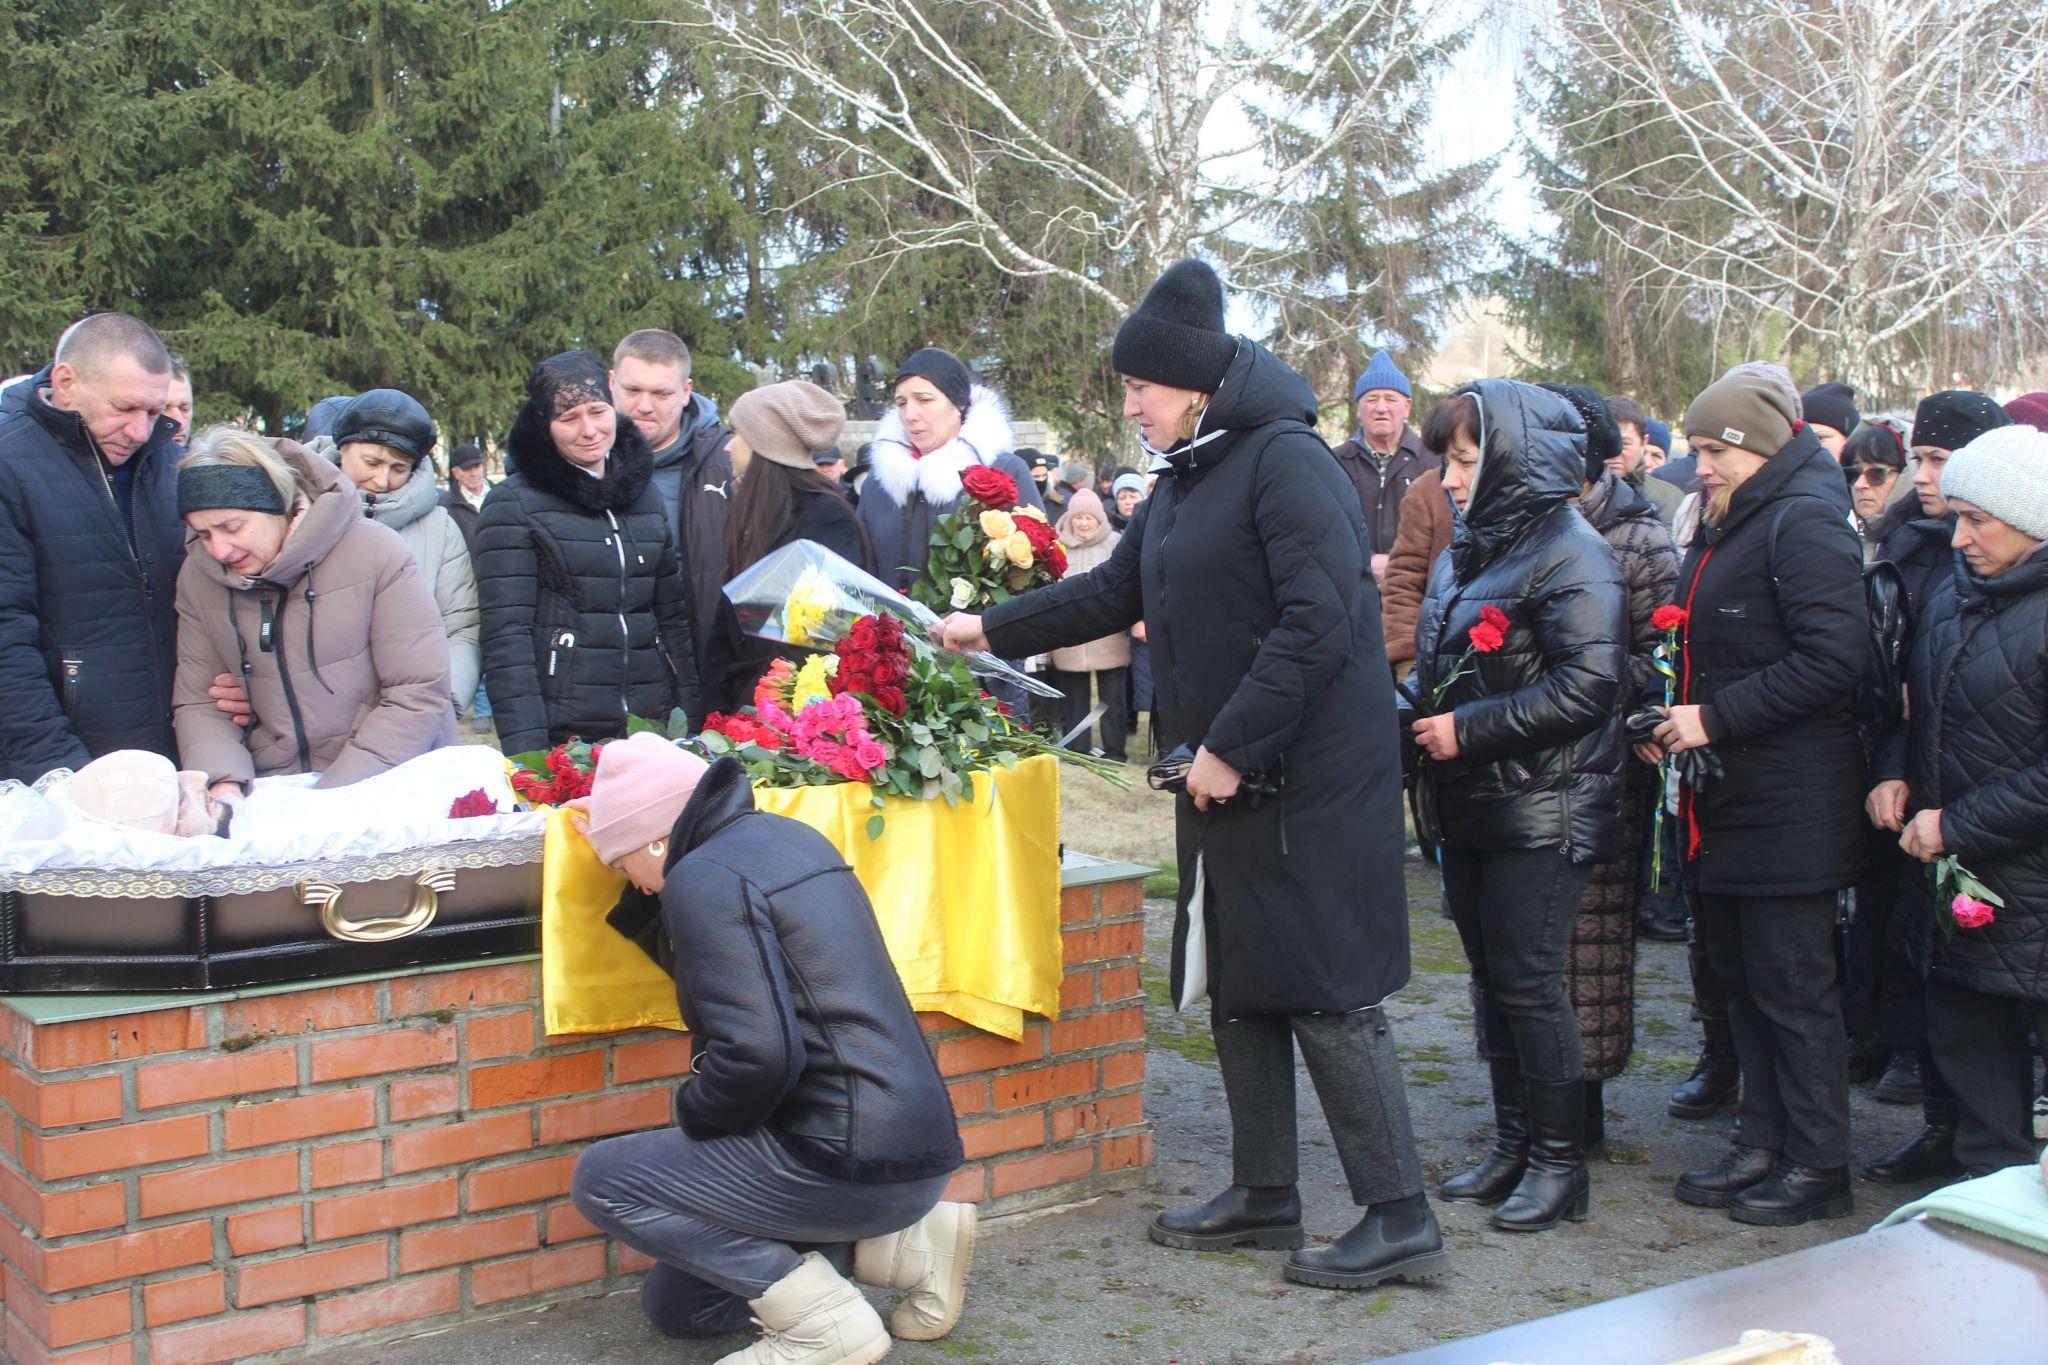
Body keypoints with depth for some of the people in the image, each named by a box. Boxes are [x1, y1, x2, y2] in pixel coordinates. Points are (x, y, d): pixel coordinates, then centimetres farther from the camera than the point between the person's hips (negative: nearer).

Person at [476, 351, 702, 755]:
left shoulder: (644, 491, 13)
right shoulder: (513, 504, -3)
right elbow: (506, 636, -9)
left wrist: (692, 719, 8)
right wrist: (525, 750, -17)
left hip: (654, 723, 4)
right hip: (561, 733, -4)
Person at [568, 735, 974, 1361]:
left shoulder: (703, 879, -15)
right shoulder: (784, 836, 15)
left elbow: (753, 1055, -24)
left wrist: (690, 1118, -6)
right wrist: (640, 888, 24)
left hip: (850, 1161, -10)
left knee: (602, 1178, -3)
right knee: (676, 1302, 20)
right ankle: (908, 1244, 13)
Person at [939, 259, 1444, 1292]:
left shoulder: (1285, 461, -15)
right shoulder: (1186, 477, 15)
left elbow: (1317, 622, -24)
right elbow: (1117, 592, 26)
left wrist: (1232, 745, -21)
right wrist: (991, 629, 25)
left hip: (1308, 781, -9)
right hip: (1227, 779, 10)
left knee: (1327, 993, -6)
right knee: (1237, 987, 14)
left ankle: (1399, 1218, 2)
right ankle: (1263, 1195, 26)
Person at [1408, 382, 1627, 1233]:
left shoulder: (1570, 556, -12)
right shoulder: (1465, 552, 14)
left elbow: (1586, 688, -21)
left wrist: (1469, 730, -20)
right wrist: (1413, 710, 3)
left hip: (1541, 812, -8)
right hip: (1469, 809, 8)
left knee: (1528, 980, -5)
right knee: (1490, 976, 12)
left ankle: (1559, 1160, 7)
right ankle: (1512, 1143, 23)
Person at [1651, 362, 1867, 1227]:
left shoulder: (1803, 523, -14)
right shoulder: (1725, 530, 17)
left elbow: (1833, 659, -23)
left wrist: (1716, 717, -21)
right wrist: (1674, 719, 9)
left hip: (1790, 808, -10)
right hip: (1728, 800, 10)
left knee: (1793, 987, -2)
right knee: (1739, 976, 15)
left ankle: (1819, 1168, 9)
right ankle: (1764, 1146, 26)